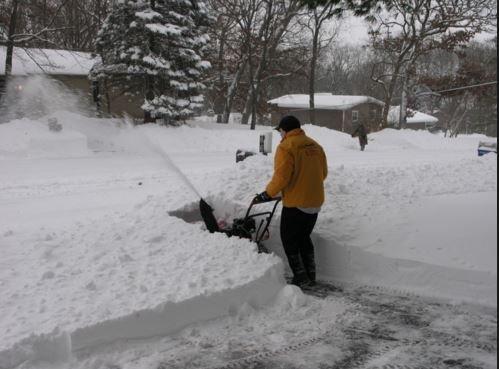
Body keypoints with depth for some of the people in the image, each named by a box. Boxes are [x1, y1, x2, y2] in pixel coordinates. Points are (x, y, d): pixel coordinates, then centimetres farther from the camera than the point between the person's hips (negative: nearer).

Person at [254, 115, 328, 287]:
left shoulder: (286, 147, -14)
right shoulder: (314, 145, 8)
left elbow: (281, 177, -20)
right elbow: (323, 173, 14)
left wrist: (267, 194, -7)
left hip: (296, 203, -7)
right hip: (315, 202, 7)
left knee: (289, 240, 7)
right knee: (304, 238, 21)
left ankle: (300, 278, 7)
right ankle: (310, 275, 24)